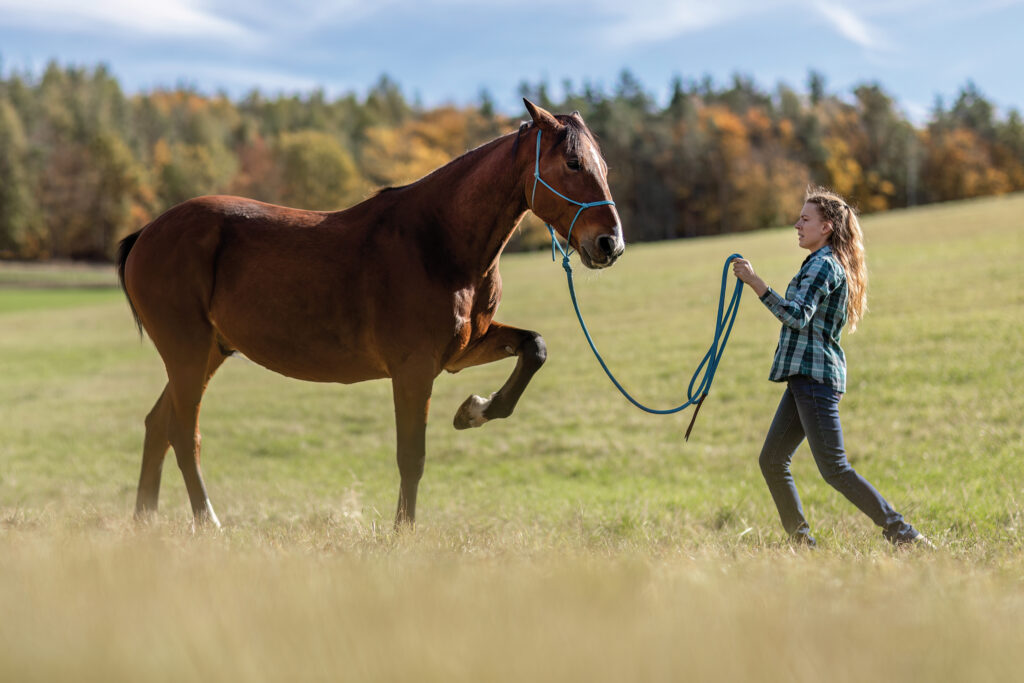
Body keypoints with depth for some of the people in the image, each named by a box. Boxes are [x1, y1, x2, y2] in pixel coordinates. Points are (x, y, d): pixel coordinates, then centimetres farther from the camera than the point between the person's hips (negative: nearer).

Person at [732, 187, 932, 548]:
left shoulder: (824, 265, -12)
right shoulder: (830, 264, 20)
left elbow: (798, 316, -25)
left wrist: (755, 282, -28)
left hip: (816, 376, -10)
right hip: (805, 375, 10)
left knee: (834, 469, -12)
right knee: (772, 461, 10)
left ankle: (904, 535, -11)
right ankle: (801, 541, 15)